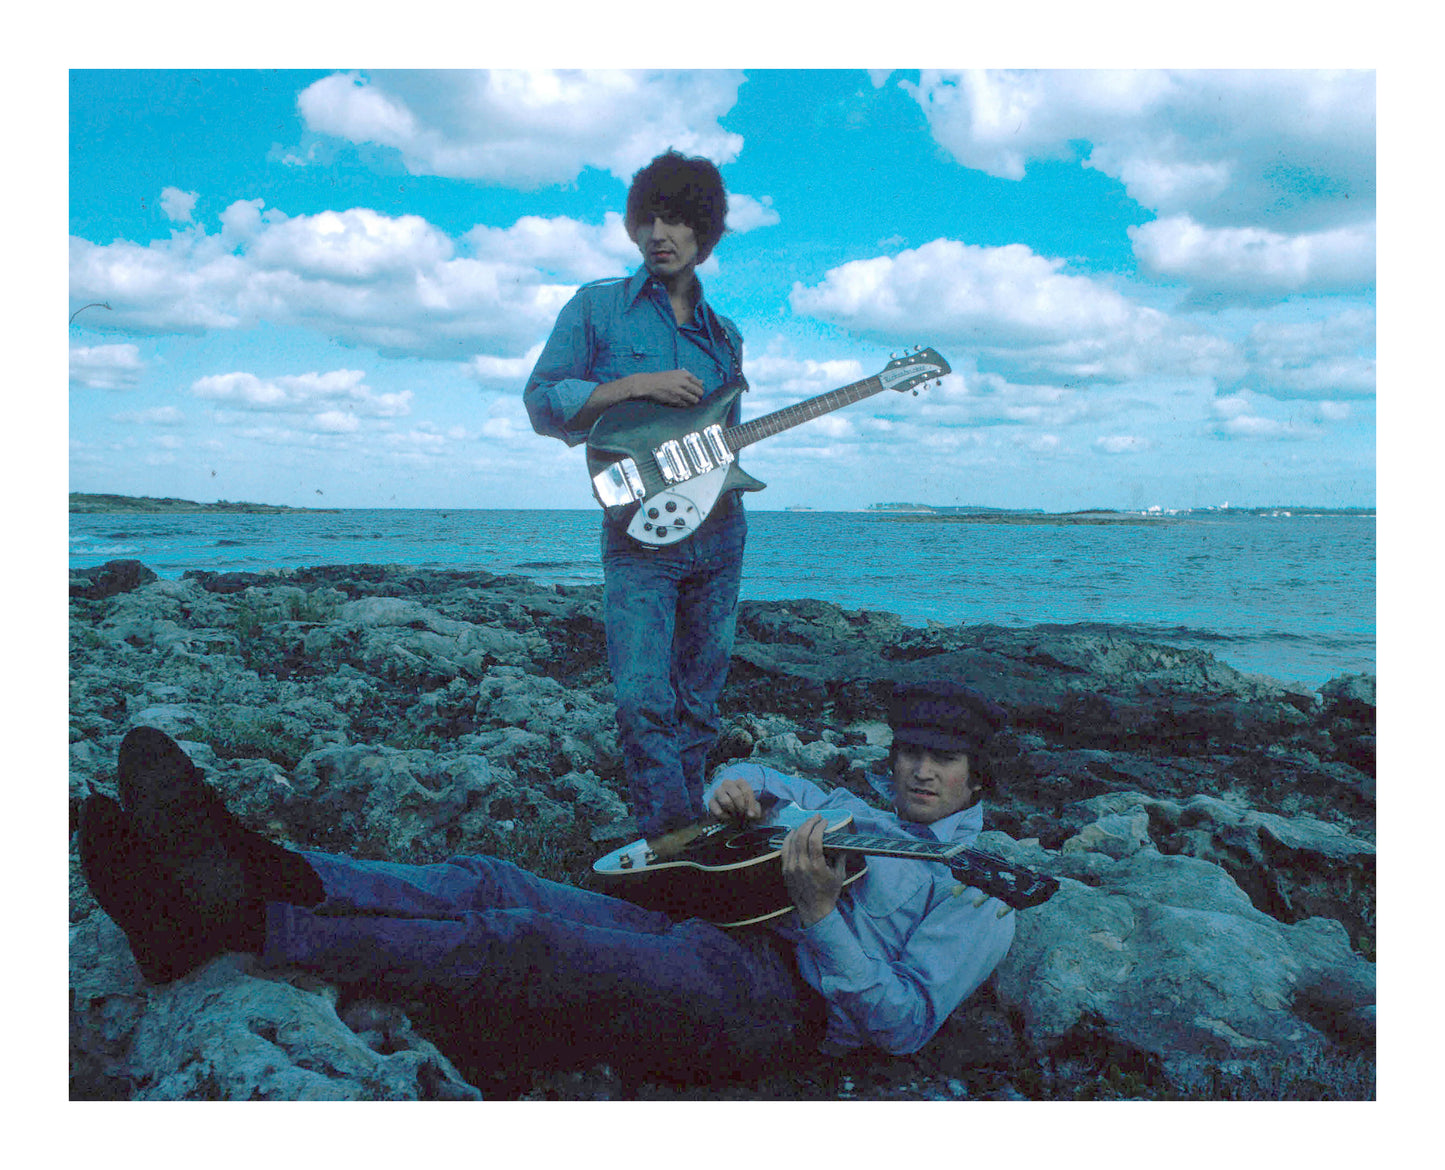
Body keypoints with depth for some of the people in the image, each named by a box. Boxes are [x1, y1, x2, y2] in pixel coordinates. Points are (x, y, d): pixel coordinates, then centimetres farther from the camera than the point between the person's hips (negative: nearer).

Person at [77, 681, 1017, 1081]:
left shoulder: (979, 903, 8)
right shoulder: (851, 810, 27)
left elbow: (906, 1025, -5)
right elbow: (752, 777, 38)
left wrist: (820, 916, -18)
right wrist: (732, 788, 11)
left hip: (775, 999, -7)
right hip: (697, 934, 7)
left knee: (522, 947, -28)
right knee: (488, 884, -16)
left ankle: (245, 919, -31)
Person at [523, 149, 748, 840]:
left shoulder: (723, 335, 16)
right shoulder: (597, 308, 2)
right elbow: (541, 402, -6)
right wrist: (639, 385, -15)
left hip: (718, 531, 5)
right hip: (638, 531, -4)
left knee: (698, 701, 9)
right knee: (643, 699, -15)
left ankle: (688, 832, 21)